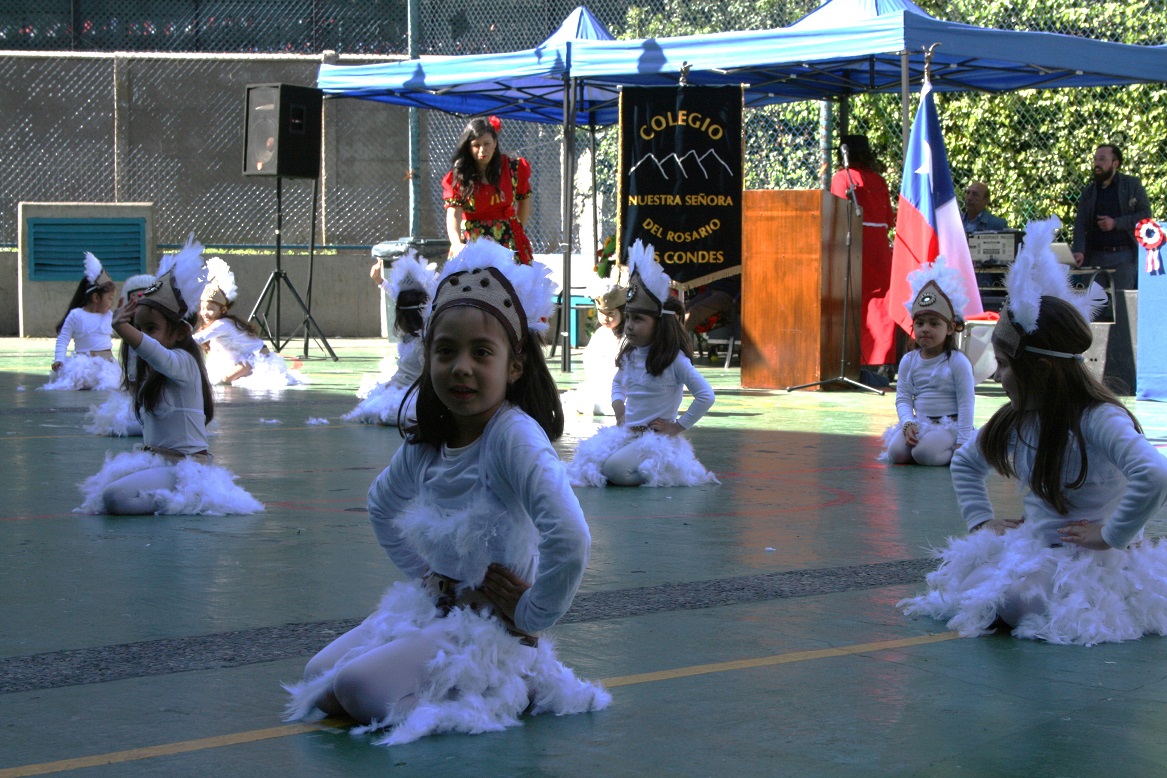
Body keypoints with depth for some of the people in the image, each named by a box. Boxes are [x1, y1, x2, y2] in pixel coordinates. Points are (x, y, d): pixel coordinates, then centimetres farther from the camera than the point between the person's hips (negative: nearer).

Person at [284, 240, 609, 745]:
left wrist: (531, 617, -22)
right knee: (319, 678, 4)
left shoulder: (515, 437, -23)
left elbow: (570, 542, -36)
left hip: (491, 625, -8)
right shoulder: (426, 442, 1)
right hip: (431, 606, 9)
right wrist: (420, 573, 14)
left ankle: (515, 687, -1)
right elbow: (382, 506, 25)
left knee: (359, 689, -21)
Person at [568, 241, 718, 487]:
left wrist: (677, 426, -13)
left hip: (657, 437, -7)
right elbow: (618, 384, 29)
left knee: (613, 469, -29)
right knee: (591, 456, -15)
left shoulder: (673, 359, -13)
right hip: (628, 433, 7)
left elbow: (706, 395, -18)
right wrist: (620, 413, 10)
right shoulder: (630, 355, 9)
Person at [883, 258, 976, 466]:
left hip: (949, 424, -4)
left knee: (924, 454, -30)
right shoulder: (909, 361, 8)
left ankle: (954, 452, -2)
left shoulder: (957, 361, -6)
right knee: (896, 453, -23)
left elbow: (966, 403, -8)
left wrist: (963, 442, -14)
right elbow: (903, 398, 5)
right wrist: (908, 424, -16)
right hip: (919, 423, 4)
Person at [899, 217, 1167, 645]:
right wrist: (981, 519, 11)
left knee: (1003, 607, -29)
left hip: (1090, 564, -8)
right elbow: (965, 463, 25)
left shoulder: (1097, 419, -21)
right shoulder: (1019, 419, 5)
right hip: (1031, 551, 8)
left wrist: (1110, 536, -29)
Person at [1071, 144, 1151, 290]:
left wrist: (1116, 223, -12)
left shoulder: (1132, 185, 5)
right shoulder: (1088, 191, 13)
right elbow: (1080, 224, 4)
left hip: (1125, 257, -3)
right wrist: (1079, 251, -13)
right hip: (1095, 256, 3)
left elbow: (1145, 215, -2)